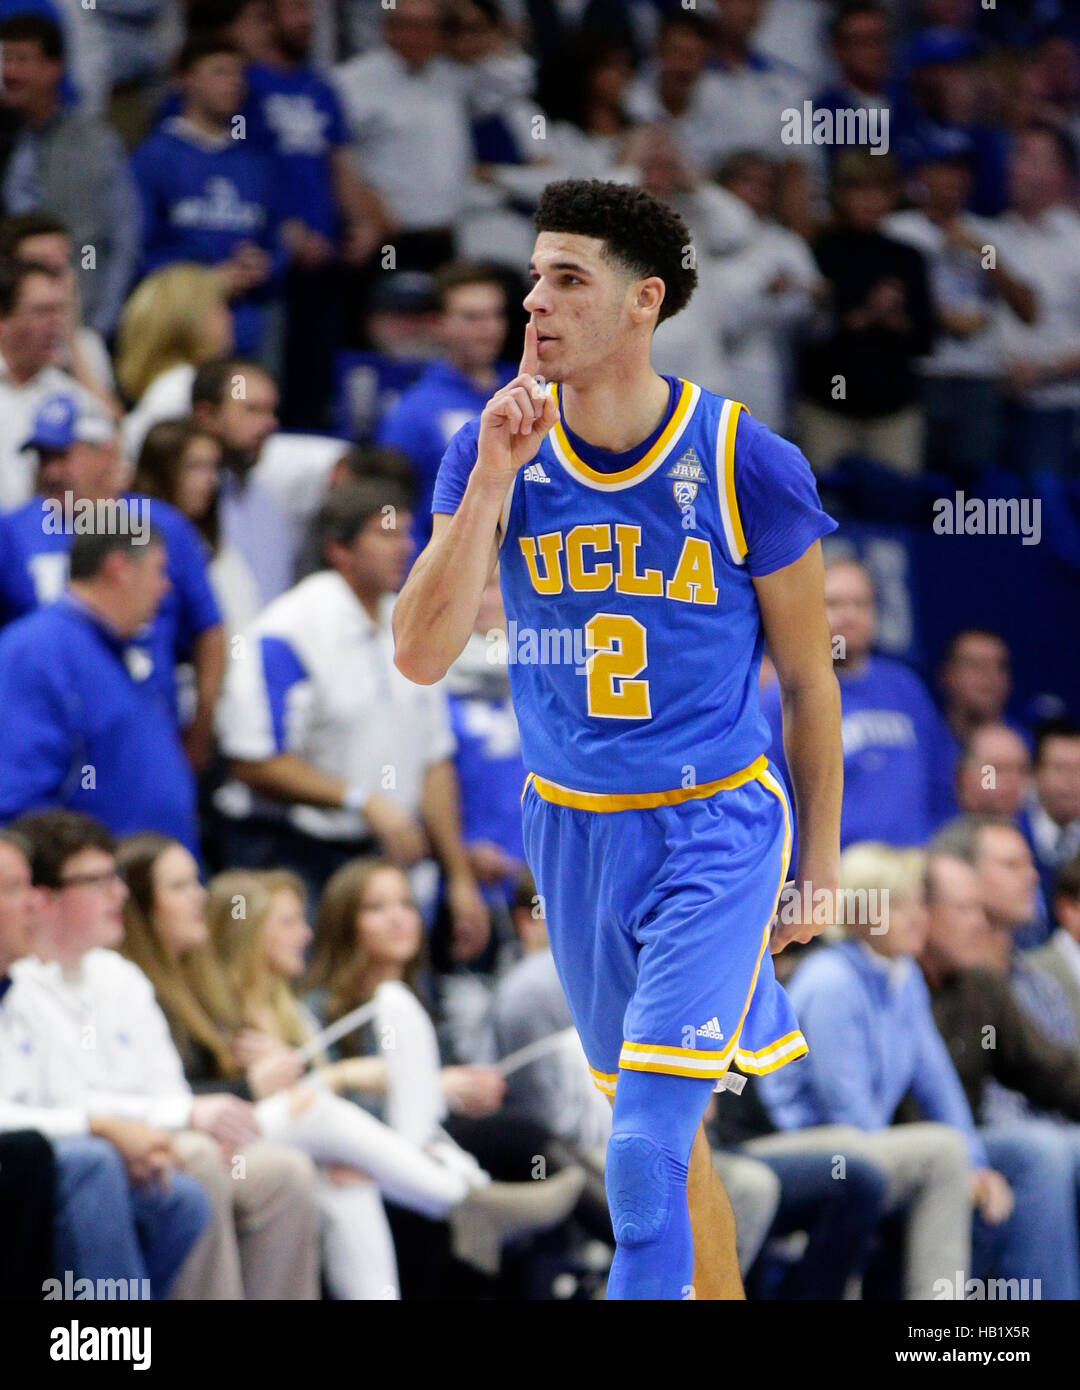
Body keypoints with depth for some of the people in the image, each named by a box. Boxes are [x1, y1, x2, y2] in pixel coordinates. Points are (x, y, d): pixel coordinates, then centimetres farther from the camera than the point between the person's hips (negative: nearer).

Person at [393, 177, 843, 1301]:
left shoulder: (747, 466, -11)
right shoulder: (495, 451, -5)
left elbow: (808, 677, 1)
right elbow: (421, 656, -14)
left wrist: (821, 860, 5)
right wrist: (494, 479, -22)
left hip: (714, 828, -4)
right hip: (570, 829, 4)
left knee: (644, 1152, -17)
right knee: (664, 1136, 17)